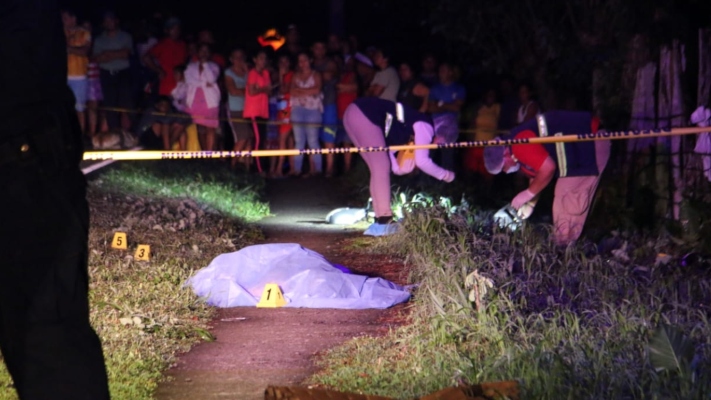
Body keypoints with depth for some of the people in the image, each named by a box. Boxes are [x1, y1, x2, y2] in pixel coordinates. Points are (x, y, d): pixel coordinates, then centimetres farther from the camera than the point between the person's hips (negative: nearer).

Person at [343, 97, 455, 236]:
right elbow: (422, 161, -6)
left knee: (379, 168, 13)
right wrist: (445, 175, 6)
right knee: (381, 167, -6)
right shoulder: (425, 126, -2)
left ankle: (380, 219, 15)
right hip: (364, 116, -9)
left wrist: (397, 167, 12)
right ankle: (384, 220, -6)